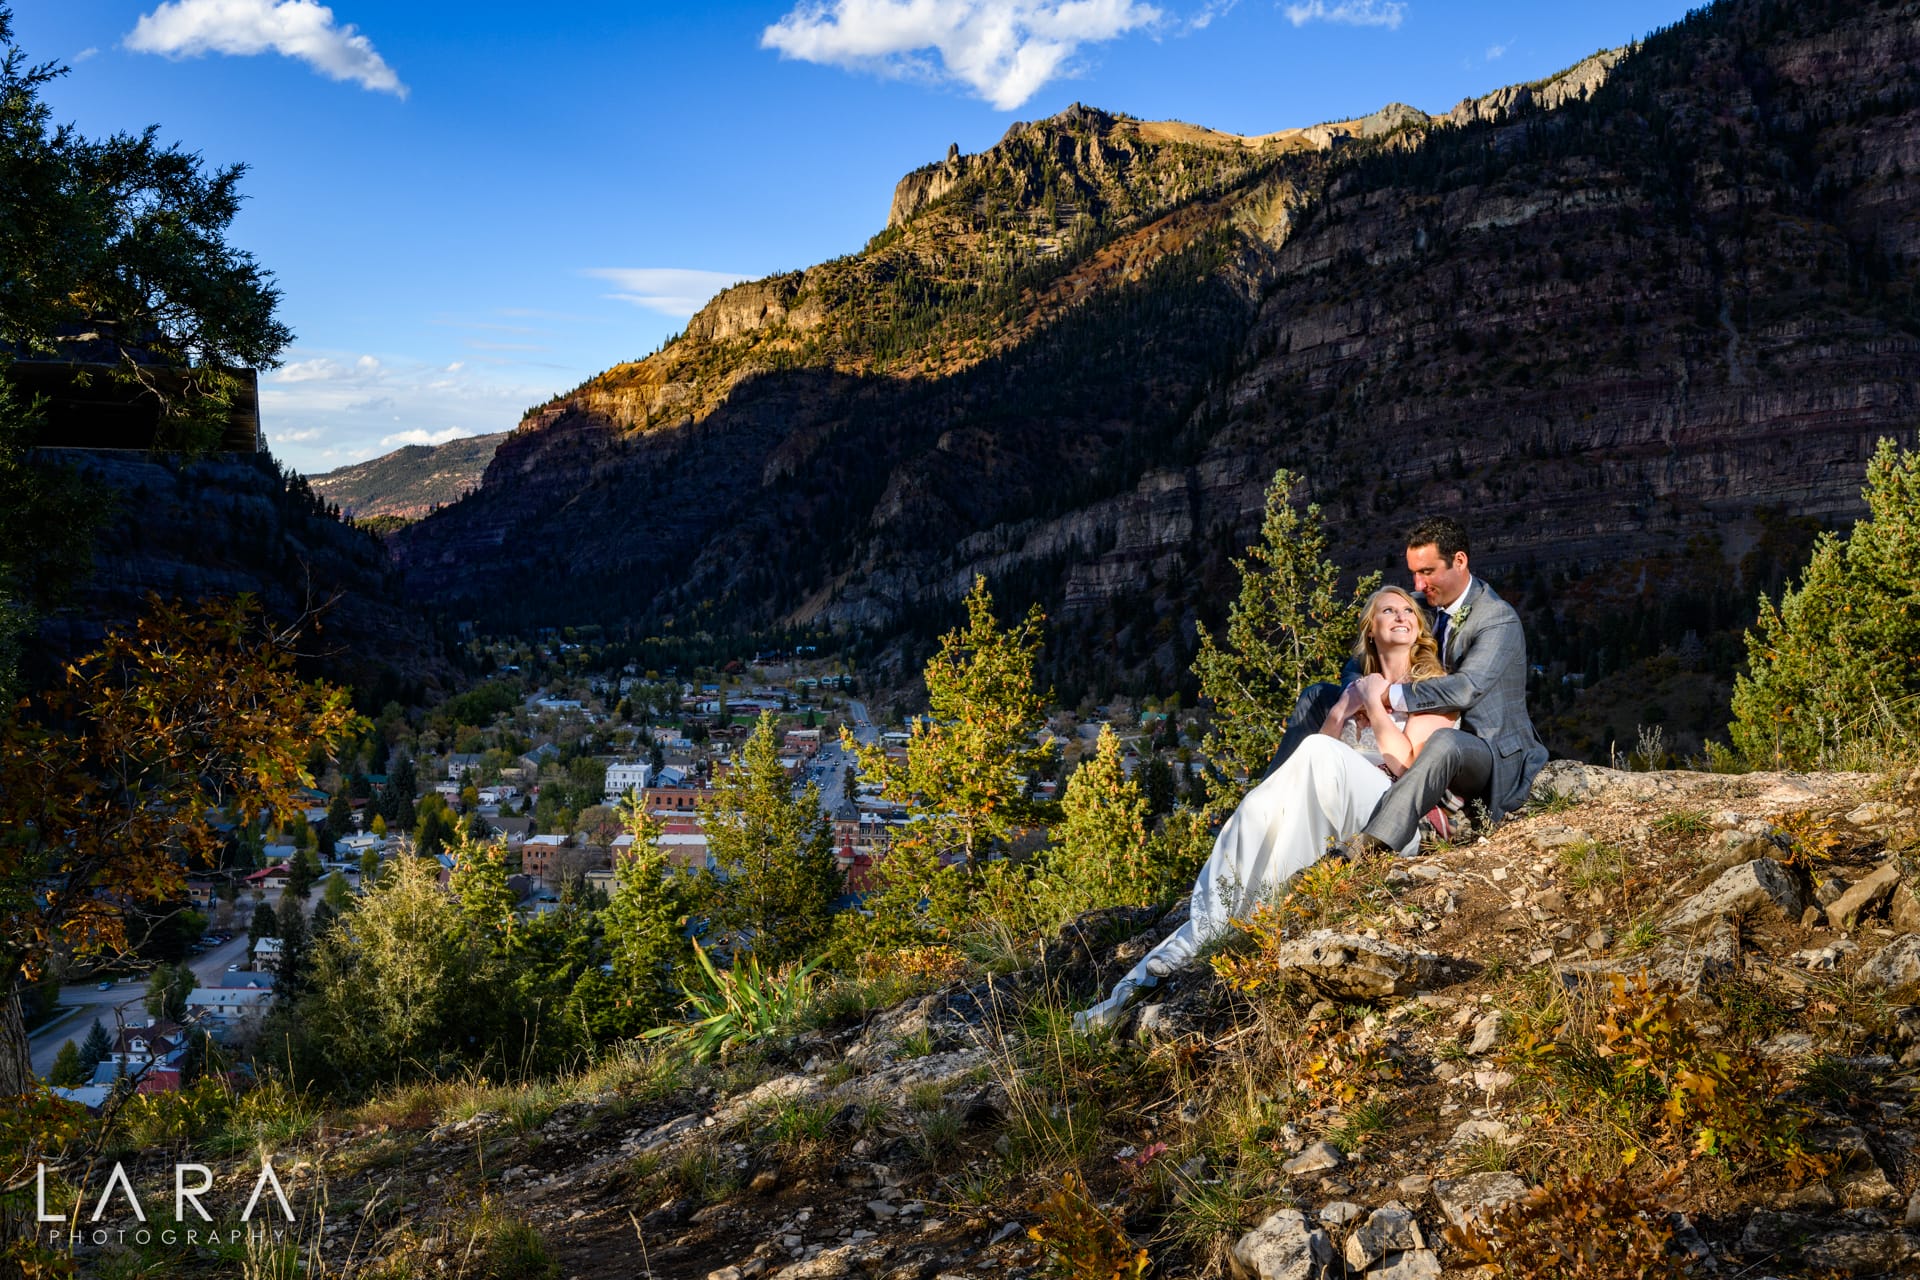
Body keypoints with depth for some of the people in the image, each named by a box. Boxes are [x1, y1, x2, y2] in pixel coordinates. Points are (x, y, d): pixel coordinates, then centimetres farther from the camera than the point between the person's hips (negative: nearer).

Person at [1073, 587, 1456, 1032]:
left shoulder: (1435, 684, 14)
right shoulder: (1356, 688, 27)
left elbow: (1402, 759, -3)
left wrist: (1374, 701, 4)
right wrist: (1346, 707, 3)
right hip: (1334, 824, 5)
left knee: (1317, 754, -32)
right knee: (1258, 810, -26)